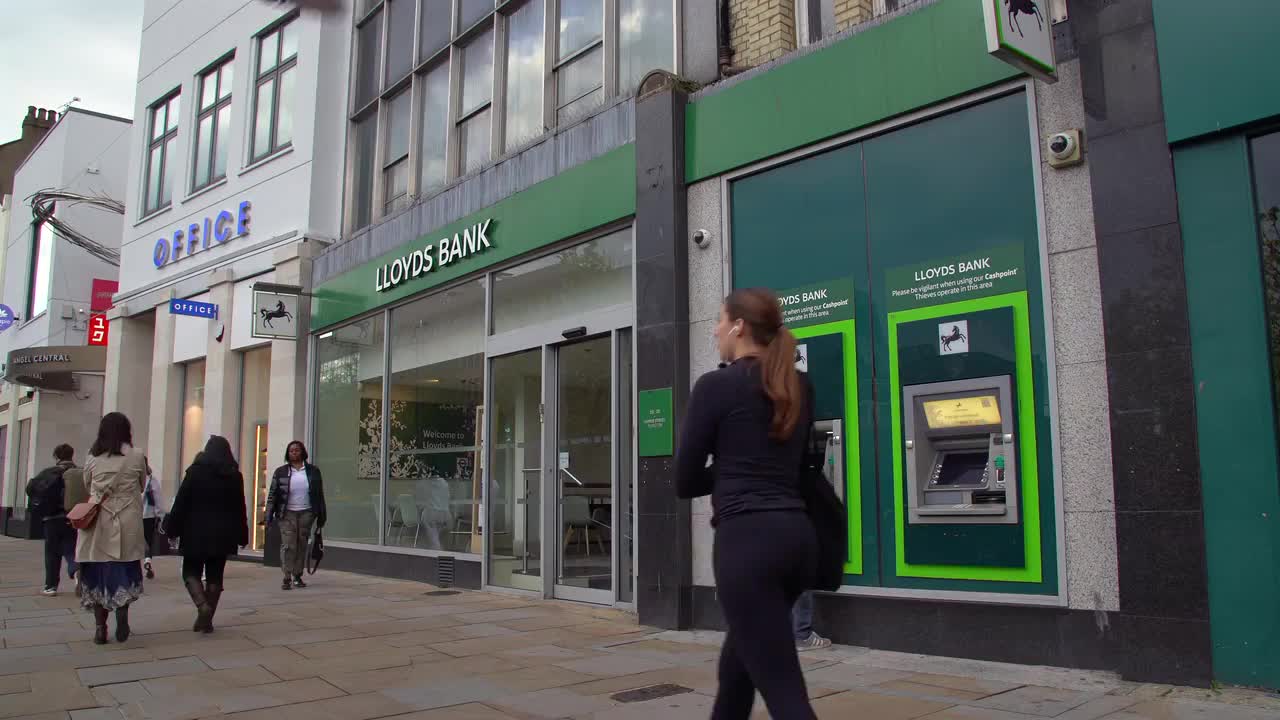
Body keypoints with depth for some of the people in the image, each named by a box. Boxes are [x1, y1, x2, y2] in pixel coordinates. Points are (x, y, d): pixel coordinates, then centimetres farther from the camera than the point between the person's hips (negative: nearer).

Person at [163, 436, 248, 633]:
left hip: (196, 532, -2)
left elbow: (181, 503, -6)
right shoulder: (235, 476, 3)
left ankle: (202, 606, -15)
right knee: (215, 575, 8)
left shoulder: (195, 471, -5)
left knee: (191, 571, 9)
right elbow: (240, 508, 6)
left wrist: (171, 528, 1)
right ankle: (207, 620, 8)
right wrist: (242, 535, 12)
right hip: (223, 534, 3)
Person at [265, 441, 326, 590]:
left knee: (302, 545, 7)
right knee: (288, 545, -7)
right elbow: (273, 495, 2)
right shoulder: (281, 472, 4)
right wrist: (268, 516, -4)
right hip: (287, 514, -1)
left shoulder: (313, 471, 6)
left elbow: (319, 494, 8)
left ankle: (298, 576, 18)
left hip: (306, 513, 2)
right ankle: (287, 578, -4)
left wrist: (321, 516, 6)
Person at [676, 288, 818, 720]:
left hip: (747, 539, -8)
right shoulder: (797, 387, 13)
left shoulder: (717, 384, -5)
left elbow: (685, 482, -2)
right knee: (737, 660, 25)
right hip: (796, 534, 8)